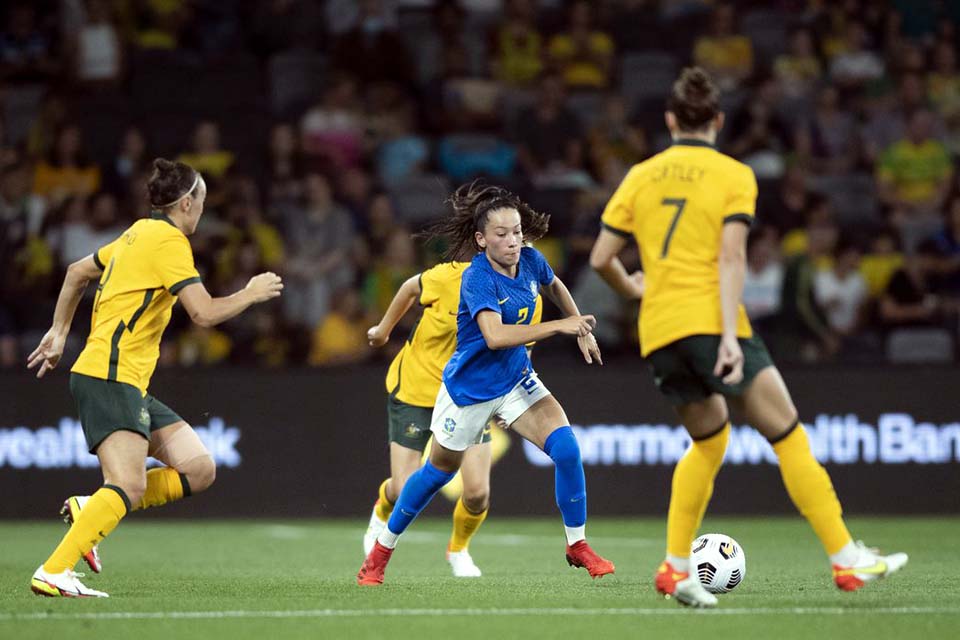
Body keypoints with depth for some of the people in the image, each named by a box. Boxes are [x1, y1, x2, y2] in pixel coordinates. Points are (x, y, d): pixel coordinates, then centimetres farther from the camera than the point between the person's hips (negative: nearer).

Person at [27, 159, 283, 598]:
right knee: (130, 486, -23)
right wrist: (251, 294, -2)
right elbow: (204, 313, -17)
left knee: (198, 470, 3)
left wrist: (59, 331, 34)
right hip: (110, 377, -10)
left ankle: (90, 510, 3)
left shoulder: (140, 234, 18)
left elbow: (77, 272, 30)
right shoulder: (168, 240, -10)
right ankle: (52, 573, -28)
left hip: (129, 384, 10)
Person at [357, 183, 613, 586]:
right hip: (469, 388, -5)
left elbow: (554, 286, 18)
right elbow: (495, 336, -43)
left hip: (516, 381, 5)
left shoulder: (531, 261, -9)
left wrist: (582, 330, 13)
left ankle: (577, 545, 0)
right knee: (438, 472, 11)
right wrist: (559, 327, -46)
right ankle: (380, 553, 31)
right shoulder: (477, 278, -28)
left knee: (567, 449, -16)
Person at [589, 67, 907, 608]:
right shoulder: (733, 175, 1)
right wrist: (730, 335, -17)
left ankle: (677, 567, 14)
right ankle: (848, 560, -7)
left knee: (709, 441, 22)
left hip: (659, 332, 5)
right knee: (788, 435, -2)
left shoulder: (641, 177, 12)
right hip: (709, 321, -5)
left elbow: (601, 257, 9)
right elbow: (731, 257, -11)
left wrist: (633, 289, 30)